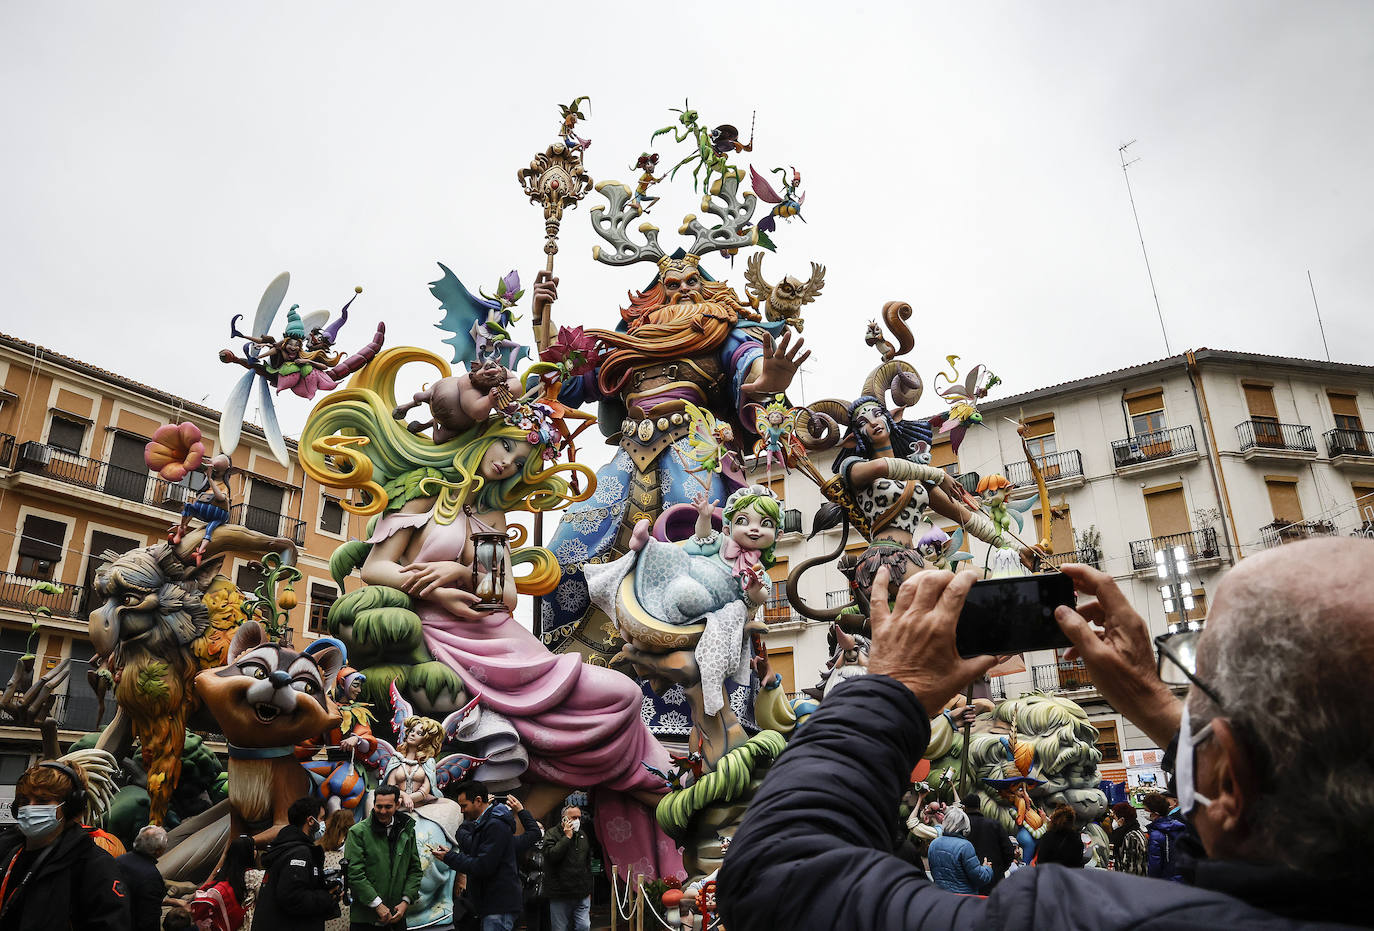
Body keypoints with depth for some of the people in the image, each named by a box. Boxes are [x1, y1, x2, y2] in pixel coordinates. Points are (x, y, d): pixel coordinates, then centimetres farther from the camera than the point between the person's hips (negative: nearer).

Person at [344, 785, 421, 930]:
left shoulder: (407, 830, 6)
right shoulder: (357, 832, -6)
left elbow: (415, 869, 9)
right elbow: (354, 873, -12)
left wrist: (406, 901, -4)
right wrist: (378, 905, -15)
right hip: (365, 918, -3)